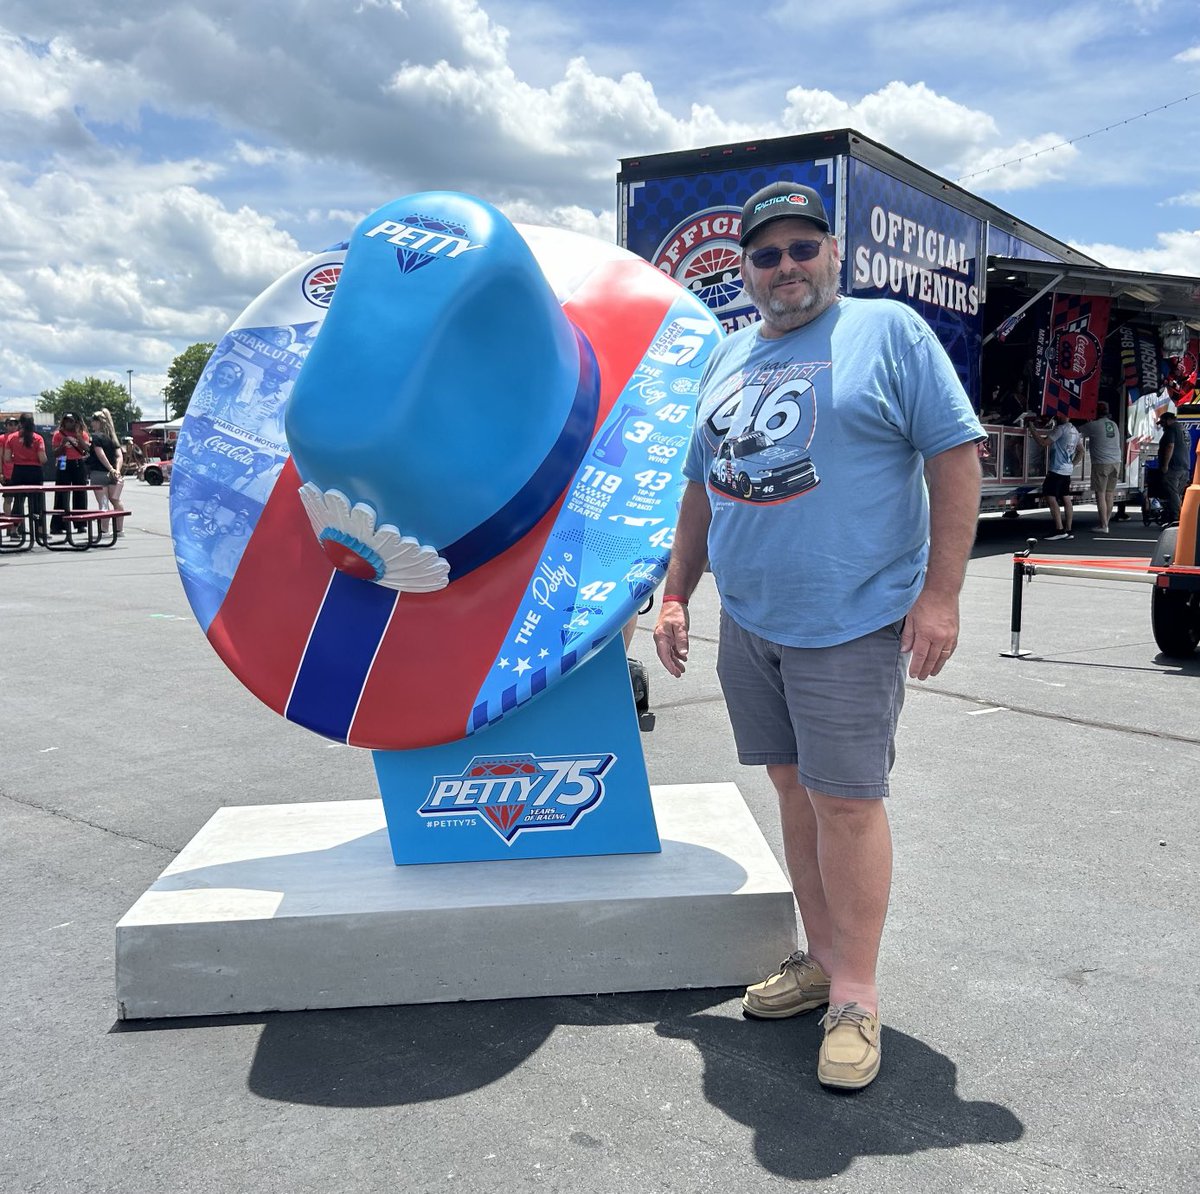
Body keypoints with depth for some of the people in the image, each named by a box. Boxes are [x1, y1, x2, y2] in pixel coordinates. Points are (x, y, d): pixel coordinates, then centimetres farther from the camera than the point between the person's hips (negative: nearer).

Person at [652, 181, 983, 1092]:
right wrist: (676, 593, 15)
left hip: (852, 622, -6)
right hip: (748, 621, 6)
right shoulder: (729, 359, 16)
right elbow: (703, 485, 20)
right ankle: (824, 960, 27)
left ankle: (856, 996, 11)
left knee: (846, 801, -3)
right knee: (793, 787, 12)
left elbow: (956, 455, -7)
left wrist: (940, 592, -14)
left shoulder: (889, 331, -2)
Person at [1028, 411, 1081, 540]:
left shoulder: (1061, 429, -14)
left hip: (1056, 470, -9)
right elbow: (1081, 449, 24)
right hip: (1067, 470, 9)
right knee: (1066, 499, 9)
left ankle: (1059, 529, -15)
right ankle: (1068, 530, 9)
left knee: (1050, 497, -9)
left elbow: (1044, 443, -16)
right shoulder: (1074, 430, 15)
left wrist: (1033, 430, -6)